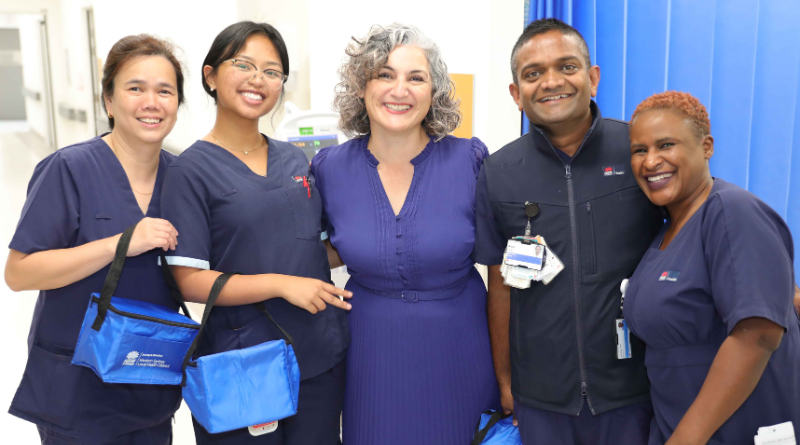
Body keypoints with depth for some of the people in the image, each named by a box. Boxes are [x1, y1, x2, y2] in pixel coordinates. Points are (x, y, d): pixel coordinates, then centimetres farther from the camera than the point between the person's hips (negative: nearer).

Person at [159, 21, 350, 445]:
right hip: (242, 365, -5)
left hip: (321, 356, 5)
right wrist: (281, 284, -20)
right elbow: (189, 279, -13)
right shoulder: (191, 170, -8)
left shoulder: (295, 160, 8)